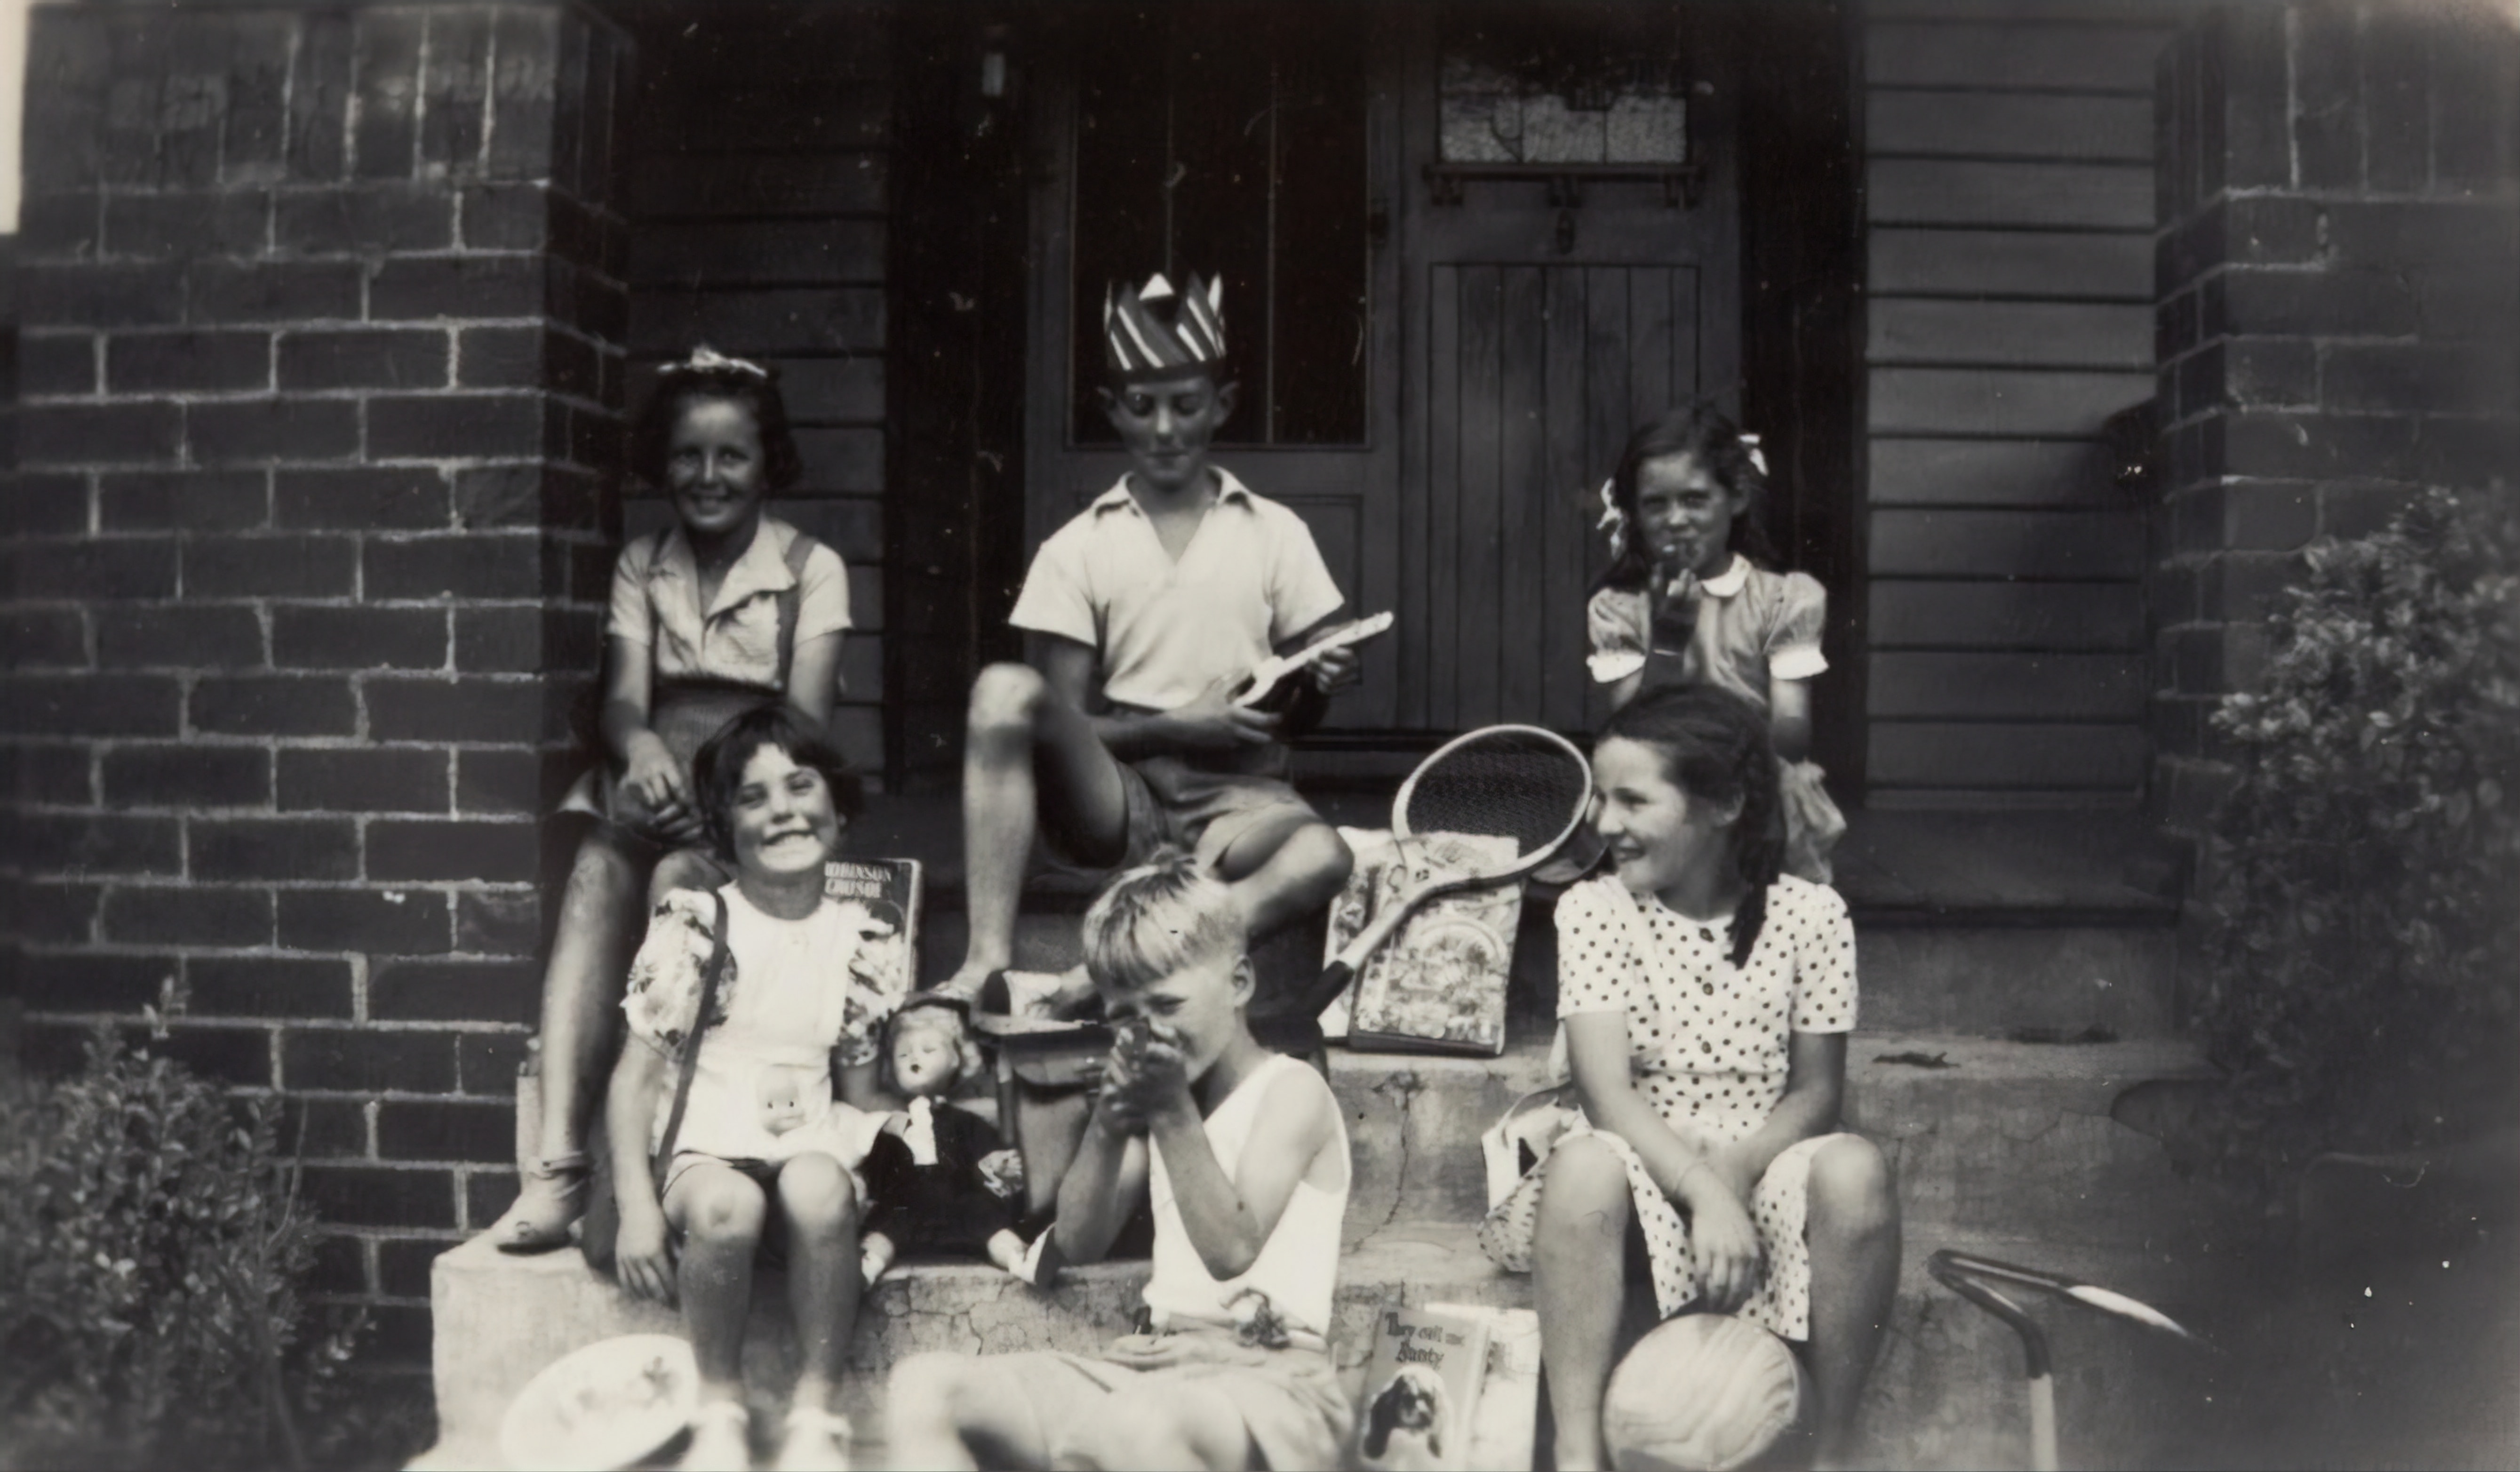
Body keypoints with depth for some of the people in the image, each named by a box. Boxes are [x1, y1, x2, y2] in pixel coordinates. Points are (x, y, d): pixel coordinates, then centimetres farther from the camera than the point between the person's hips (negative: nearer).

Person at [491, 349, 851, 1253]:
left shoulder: (810, 569, 5)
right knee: (597, 872, -29)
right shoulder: (641, 568, 16)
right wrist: (643, 748, -22)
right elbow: (623, 698, 3)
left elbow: (807, 718, -6)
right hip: (659, 781, 3)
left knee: (678, 876, -33)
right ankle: (558, 1156, -38)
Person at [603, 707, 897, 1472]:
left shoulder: (861, 940, 7)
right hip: (705, 1152, -1)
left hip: (809, 1152, 2)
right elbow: (636, 1075, -2)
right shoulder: (692, 924, -1)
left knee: (819, 1194, -34)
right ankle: (720, 1409, -12)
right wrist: (637, 1206, -12)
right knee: (726, 1206, -36)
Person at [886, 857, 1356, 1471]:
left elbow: (1232, 1251, -15)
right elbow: (1077, 1245, 12)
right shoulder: (1162, 1097, 19)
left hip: (1269, 1379, -7)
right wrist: (1108, 1126, -3)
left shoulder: (1292, 1091, -2)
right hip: (1152, 1364, 8)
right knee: (923, 1387, -10)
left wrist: (1173, 1114, -14)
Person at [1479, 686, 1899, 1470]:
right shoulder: (1593, 909, -4)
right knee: (1586, 1163, -35)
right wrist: (1703, 1194, -29)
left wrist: (1736, 1170, -21)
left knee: (1855, 1171, -32)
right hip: (1642, 1165, 0)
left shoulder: (1810, 914, -2)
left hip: (1764, 1169, 1)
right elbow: (1608, 1091, -14)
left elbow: (1816, 1091, -1)